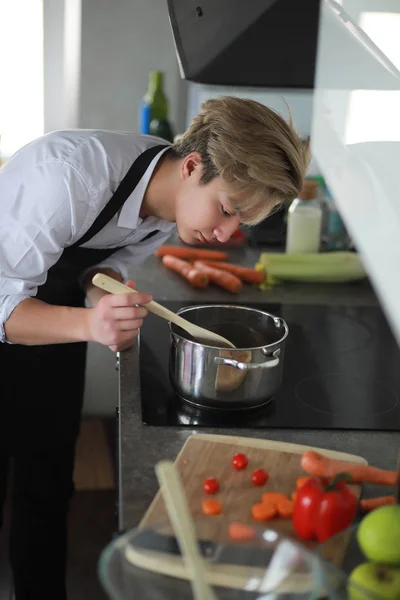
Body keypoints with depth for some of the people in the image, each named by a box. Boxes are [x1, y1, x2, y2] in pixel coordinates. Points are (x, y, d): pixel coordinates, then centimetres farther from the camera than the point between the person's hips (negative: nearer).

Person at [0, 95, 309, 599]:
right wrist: (88, 323, -51)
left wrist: (109, 296, -24)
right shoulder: (72, 176, -37)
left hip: (54, 313, 6)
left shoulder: (177, 196, -14)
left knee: (48, 483, 11)